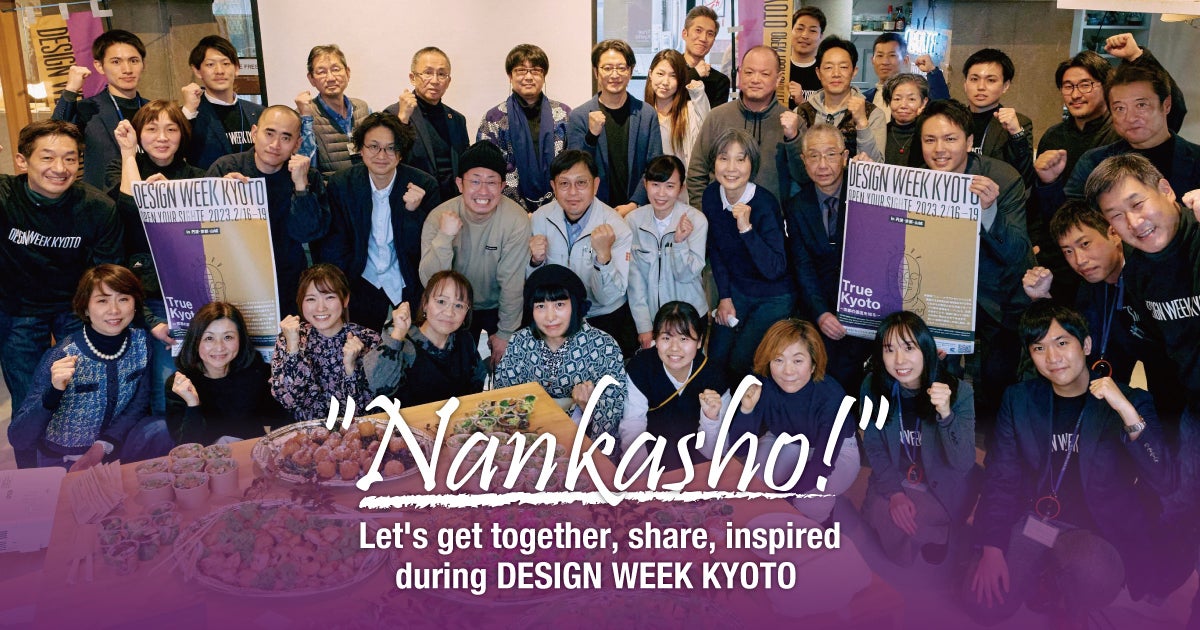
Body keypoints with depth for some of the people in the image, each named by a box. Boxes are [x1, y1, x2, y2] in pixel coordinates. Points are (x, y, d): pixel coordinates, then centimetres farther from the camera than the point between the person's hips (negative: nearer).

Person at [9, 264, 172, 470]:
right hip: (63, 459, -4)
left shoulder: (142, 340, -8)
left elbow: (140, 401, 1)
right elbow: (18, 440, -21)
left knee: (165, 430, -22)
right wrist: (53, 392, -38)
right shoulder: (60, 356, -19)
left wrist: (102, 447, -14)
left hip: (114, 449, 4)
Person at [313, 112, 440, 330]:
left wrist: (414, 212, -24)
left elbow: (424, 249, -9)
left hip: (408, 285, 0)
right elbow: (332, 250, 0)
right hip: (364, 281, 1)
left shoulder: (425, 185, -10)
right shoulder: (341, 185, -5)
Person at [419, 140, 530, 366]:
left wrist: (505, 333, -11)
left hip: (498, 306, 0)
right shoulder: (438, 217, -18)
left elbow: (512, 282, -16)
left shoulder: (516, 220, -21)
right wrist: (444, 237, -36)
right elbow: (430, 282, -24)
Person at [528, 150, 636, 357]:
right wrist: (536, 261, -18)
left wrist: (604, 254, -35)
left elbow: (609, 298, -19)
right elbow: (532, 284, 5)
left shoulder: (616, 228, -16)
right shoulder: (540, 218, -6)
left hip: (603, 318, -3)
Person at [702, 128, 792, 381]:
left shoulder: (765, 204, -26)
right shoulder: (711, 196, -10)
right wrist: (725, 297, 3)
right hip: (736, 290, 5)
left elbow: (775, 269, -30)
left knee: (740, 362, -10)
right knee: (715, 357, 0)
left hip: (773, 297, -5)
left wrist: (746, 228, -39)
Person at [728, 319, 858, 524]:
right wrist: (746, 410, -43)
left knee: (808, 504, -28)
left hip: (837, 448, -2)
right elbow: (738, 446, -24)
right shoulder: (761, 387, -25)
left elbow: (823, 463, -31)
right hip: (784, 440, 2)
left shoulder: (831, 396, -32)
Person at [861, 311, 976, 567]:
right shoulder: (873, 386, -11)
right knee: (882, 516, -24)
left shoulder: (959, 391, -19)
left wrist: (946, 414, -40)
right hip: (892, 480, 2)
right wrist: (895, 493, -17)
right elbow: (873, 447, -3)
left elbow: (963, 464, -24)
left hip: (944, 487, -2)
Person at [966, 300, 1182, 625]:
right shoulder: (1018, 398, 5)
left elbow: (1164, 482, -15)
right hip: (1030, 520, 3)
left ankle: (1070, 609, 0)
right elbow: (1001, 477, 1)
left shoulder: (1129, 401, -2)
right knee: (983, 602, -19)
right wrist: (991, 547, -11)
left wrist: (1128, 412, -28)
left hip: (1097, 530, -3)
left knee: (1093, 575, -37)